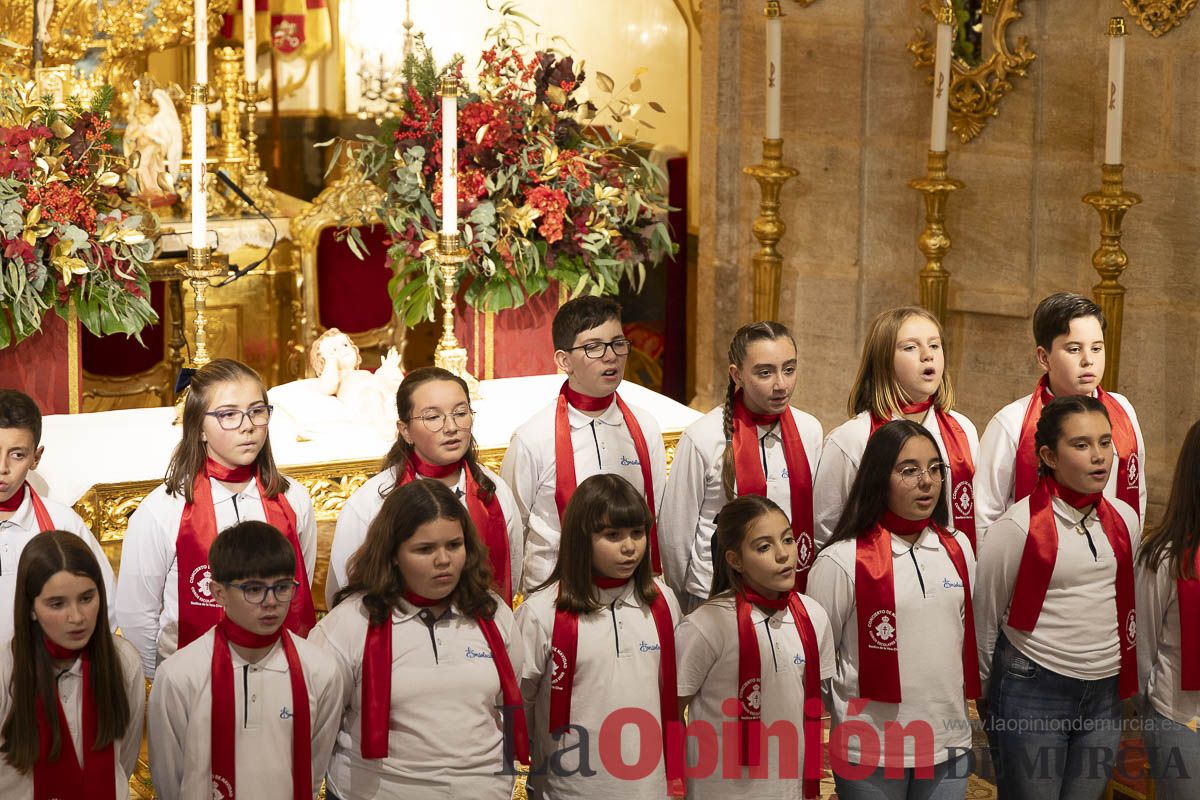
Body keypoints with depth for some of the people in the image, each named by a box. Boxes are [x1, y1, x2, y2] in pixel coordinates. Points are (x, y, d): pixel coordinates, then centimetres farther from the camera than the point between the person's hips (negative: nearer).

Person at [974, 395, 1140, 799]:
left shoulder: (1124, 520, 3)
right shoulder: (1018, 526, -12)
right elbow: (984, 618, -2)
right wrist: (986, 694, 7)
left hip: (1105, 692, 5)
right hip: (1032, 692, -5)